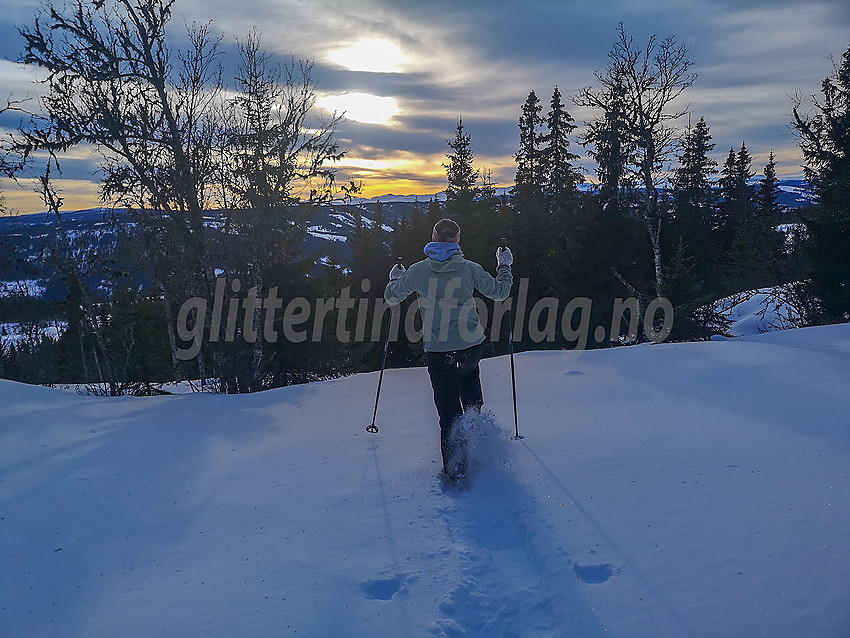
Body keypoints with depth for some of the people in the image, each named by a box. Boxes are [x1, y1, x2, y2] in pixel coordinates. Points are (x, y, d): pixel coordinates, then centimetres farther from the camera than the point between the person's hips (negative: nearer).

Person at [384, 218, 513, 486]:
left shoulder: (418, 271, -3)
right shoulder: (469, 269, -3)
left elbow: (391, 297, 10)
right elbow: (499, 292, 6)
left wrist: (395, 277, 31)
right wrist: (504, 266, 23)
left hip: (438, 351, -1)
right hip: (472, 346, 1)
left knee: (448, 410, 6)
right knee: (468, 373, 36)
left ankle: (455, 471, 6)